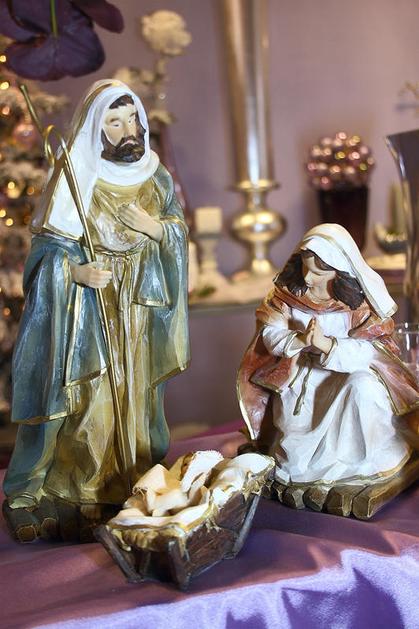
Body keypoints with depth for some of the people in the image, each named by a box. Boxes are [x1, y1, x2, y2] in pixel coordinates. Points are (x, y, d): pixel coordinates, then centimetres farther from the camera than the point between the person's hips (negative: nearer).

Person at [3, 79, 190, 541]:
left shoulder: (153, 172, 4)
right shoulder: (76, 175, -9)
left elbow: (180, 229, 10)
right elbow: (46, 247, -8)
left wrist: (154, 226, -11)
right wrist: (76, 271, -25)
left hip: (139, 308, 4)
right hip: (85, 308, -4)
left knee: (137, 394, 12)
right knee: (80, 399, -3)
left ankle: (137, 480, 30)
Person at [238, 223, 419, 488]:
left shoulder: (360, 299, -16)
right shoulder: (289, 288, -9)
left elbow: (368, 350, -22)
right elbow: (270, 333, -10)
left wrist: (325, 344, -39)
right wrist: (300, 340, -31)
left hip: (348, 370, -1)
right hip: (299, 373, 1)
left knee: (361, 386, -35)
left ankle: (370, 458, -11)